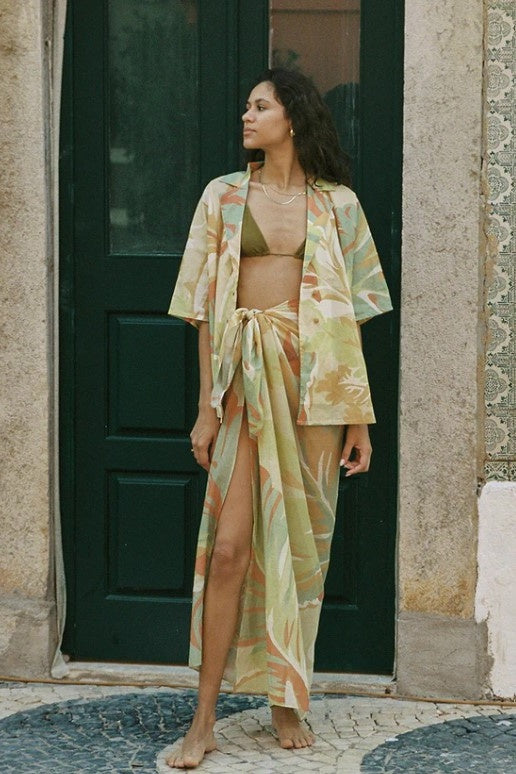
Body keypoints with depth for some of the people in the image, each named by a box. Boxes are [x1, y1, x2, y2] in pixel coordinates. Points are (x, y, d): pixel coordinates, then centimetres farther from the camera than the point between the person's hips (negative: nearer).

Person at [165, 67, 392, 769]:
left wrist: (359, 416, 3)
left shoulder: (336, 203, 8)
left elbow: (352, 311, 7)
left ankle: (288, 698, 15)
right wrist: (208, 406, -2)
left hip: (315, 376, 1)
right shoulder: (224, 196, 7)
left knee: (302, 541, 3)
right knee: (231, 542, -8)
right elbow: (207, 308, 5)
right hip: (247, 372, -1)